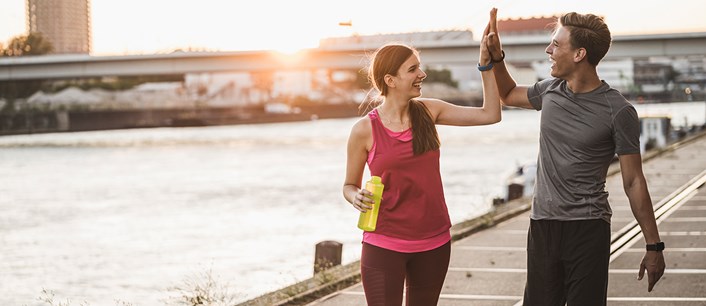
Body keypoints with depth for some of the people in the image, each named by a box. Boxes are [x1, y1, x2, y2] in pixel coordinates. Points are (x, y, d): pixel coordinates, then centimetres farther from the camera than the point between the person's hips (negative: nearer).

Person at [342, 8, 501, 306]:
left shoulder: (428, 111, 1)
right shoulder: (364, 130, -8)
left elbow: (490, 114, 0)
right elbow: (350, 185, 3)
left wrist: (485, 64, -4)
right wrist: (357, 198, -19)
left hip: (434, 242, 4)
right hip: (384, 245, -4)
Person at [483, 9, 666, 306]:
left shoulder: (618, 111, -10)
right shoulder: (550, 90, 6)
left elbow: (633, 182, -6)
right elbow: (508, 95, 29)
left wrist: (654, 246, -6)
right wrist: (496, 57, 13)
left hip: (588, 228, -5)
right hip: (543, 224, 5)